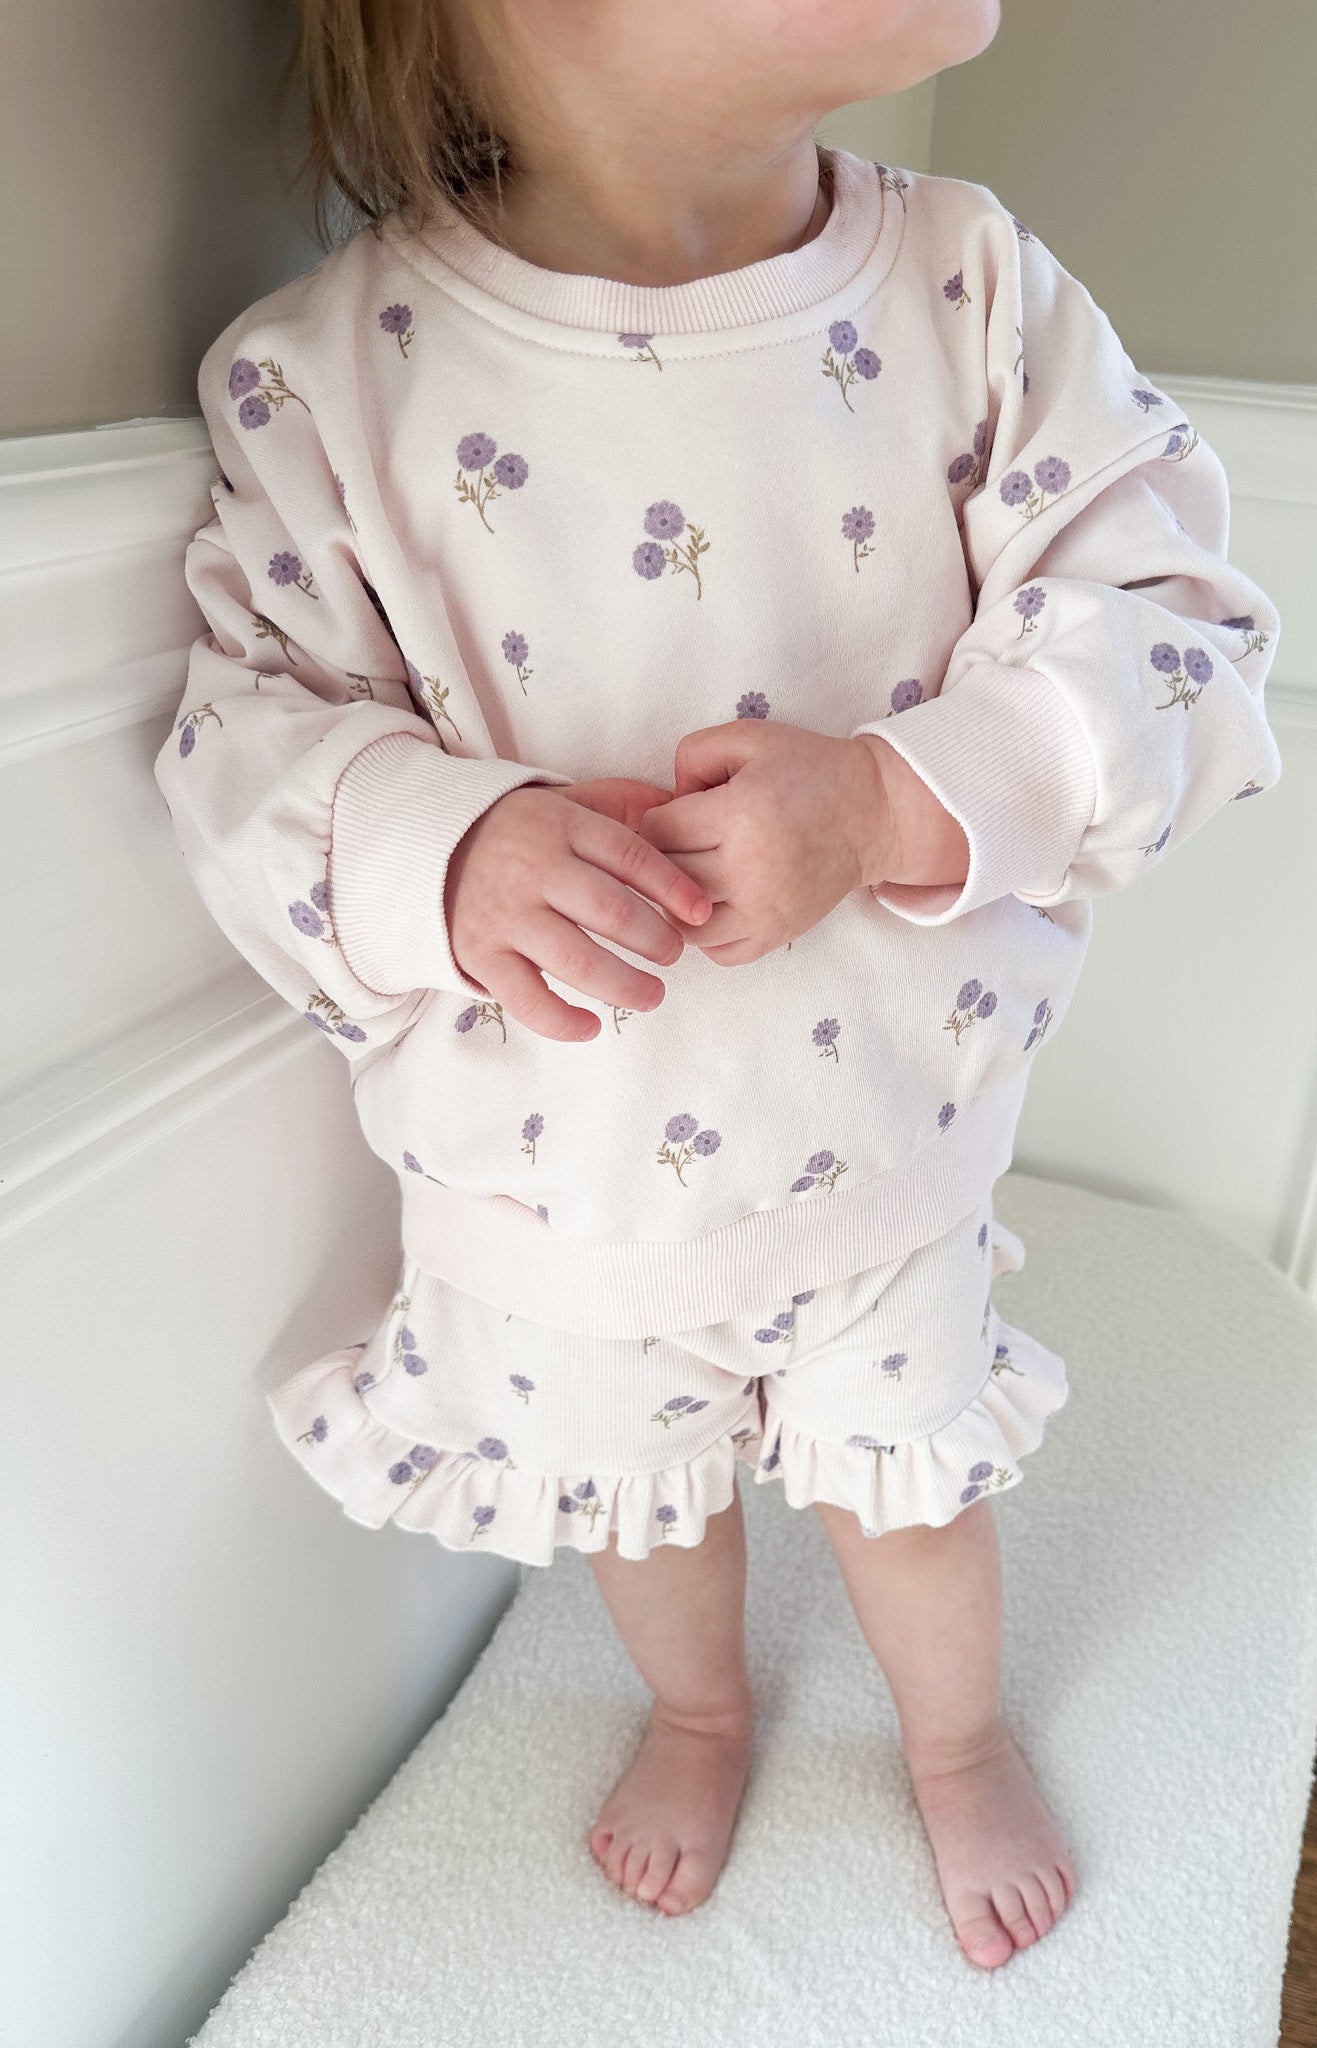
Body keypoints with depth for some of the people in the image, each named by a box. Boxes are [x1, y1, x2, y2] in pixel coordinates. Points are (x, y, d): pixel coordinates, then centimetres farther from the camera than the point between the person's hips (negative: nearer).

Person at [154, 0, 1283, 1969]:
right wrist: (443, 862, -32)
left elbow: (1170, 626, -14)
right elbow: (255, 731, -11)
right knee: (636, 1495, 27)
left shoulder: (974, 290, -14)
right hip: (557, 1168, 1)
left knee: (914, 1487, 24)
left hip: (879, 1140, 0)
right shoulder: (324, 374, -16)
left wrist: (897, 802, -31)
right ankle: (699, 1709, 66)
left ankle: (959, 1741, 62)